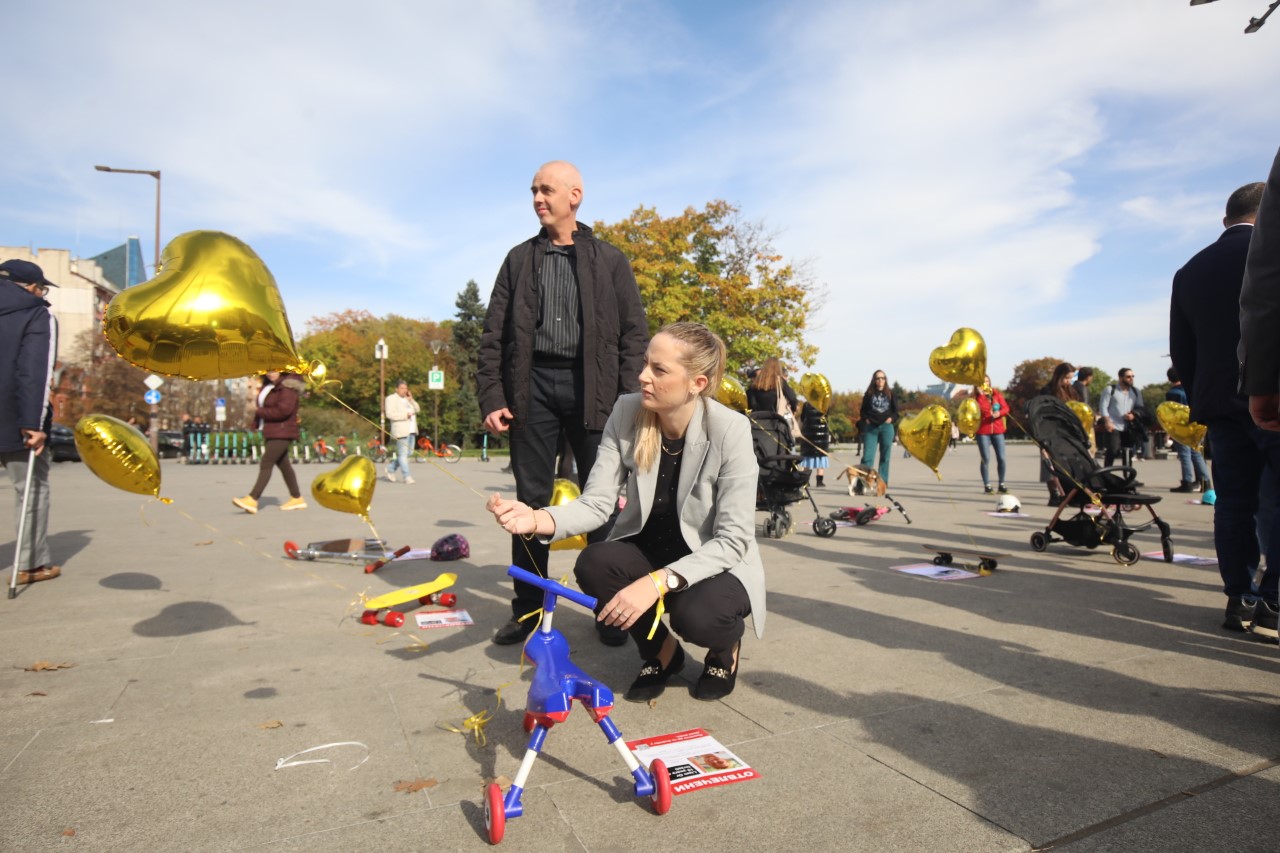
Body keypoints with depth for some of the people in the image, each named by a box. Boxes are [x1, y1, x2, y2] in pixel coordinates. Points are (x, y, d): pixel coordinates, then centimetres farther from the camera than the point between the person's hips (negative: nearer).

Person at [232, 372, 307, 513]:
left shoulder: (287, 386, -15)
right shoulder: (269, 385, 13)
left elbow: (283, 410, -24)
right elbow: (264, 404, 23)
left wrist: (260, 412, -13)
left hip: (281, 433, -10)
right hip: (272, 431, 10)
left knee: (266, 464, -13)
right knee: (283, 465, 13)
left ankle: (252, 500, -15)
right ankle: (297, 499, 20)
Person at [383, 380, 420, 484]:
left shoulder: (407, 398, 19)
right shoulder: (391, 398, -3)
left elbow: (417, 409, 13)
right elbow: (390, 414, -15)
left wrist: (411, 400, 1)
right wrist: (405, 415, -17)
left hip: (411, 430, 8)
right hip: (401, 430, -8)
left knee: (407, 453, 10)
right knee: (403, 454, -6)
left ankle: (391, 468, 25)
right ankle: (407, 476, -3)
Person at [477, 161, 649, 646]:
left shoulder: (609, 260, 10)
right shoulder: (520, 258, 15)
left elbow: (634, 333, 5)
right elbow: (494, 334, 10)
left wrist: (630, 399, -6)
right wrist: (492, 397, -1)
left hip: (591, 386, -1)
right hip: (533, 384, 2)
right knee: (530, 498, 4)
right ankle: (528, 608, 14)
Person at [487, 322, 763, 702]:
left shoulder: (730, 429, -24)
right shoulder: (626, 413, -13)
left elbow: (733, 540, -24)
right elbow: (596, 503, -15)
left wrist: (658, 582, -38)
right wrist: (537, 519, -36)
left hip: (717, 564, -3)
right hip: (648, 550, 4)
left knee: (695, 613, -34)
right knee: (594, 563, -27)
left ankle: (725, 646, 7)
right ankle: (661, 651, 3)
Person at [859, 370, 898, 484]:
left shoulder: (890, 393, 9)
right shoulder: (869, 394, 8)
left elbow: (896, 411, 11)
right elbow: (863, 411, 12)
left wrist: (891, 419, -6)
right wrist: (865, 419, -5)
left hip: (886, 427, 1)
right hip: (871, 427, -1)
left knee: (885, 456, 4)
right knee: (867, 456, -8)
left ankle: (883, 483, 9)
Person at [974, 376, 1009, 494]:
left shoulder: (996, 393, 8)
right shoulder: (976, 397, 2)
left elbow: (1006, 408, 4)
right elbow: (981, 410, -15)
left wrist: (999, 413, -16)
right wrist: (981, 395, -15)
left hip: (998, 430, 2)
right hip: (983, 431, -2)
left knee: (1001, 458, -1)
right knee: (985, 459, -4)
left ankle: (1001, 484, 10)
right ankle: (987, 485, 1)